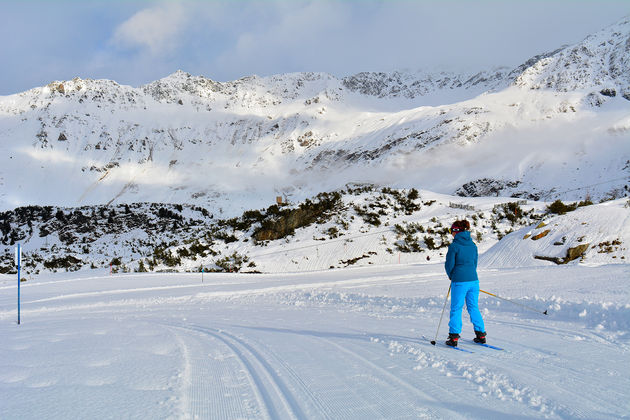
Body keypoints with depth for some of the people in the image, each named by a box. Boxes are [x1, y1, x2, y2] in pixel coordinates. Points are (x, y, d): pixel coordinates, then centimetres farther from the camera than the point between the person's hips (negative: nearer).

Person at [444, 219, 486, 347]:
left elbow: (449, 265, -8)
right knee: (474, 307, 16)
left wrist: (451, 276, 11)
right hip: (474, 280, 6)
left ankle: (454, 337, 2)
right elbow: (474, 263, 16)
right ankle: (481, 335, 18)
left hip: (459, 282, -6)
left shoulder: (454, 245, -11)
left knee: (456, 309, 3)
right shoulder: (473, 245, 8)